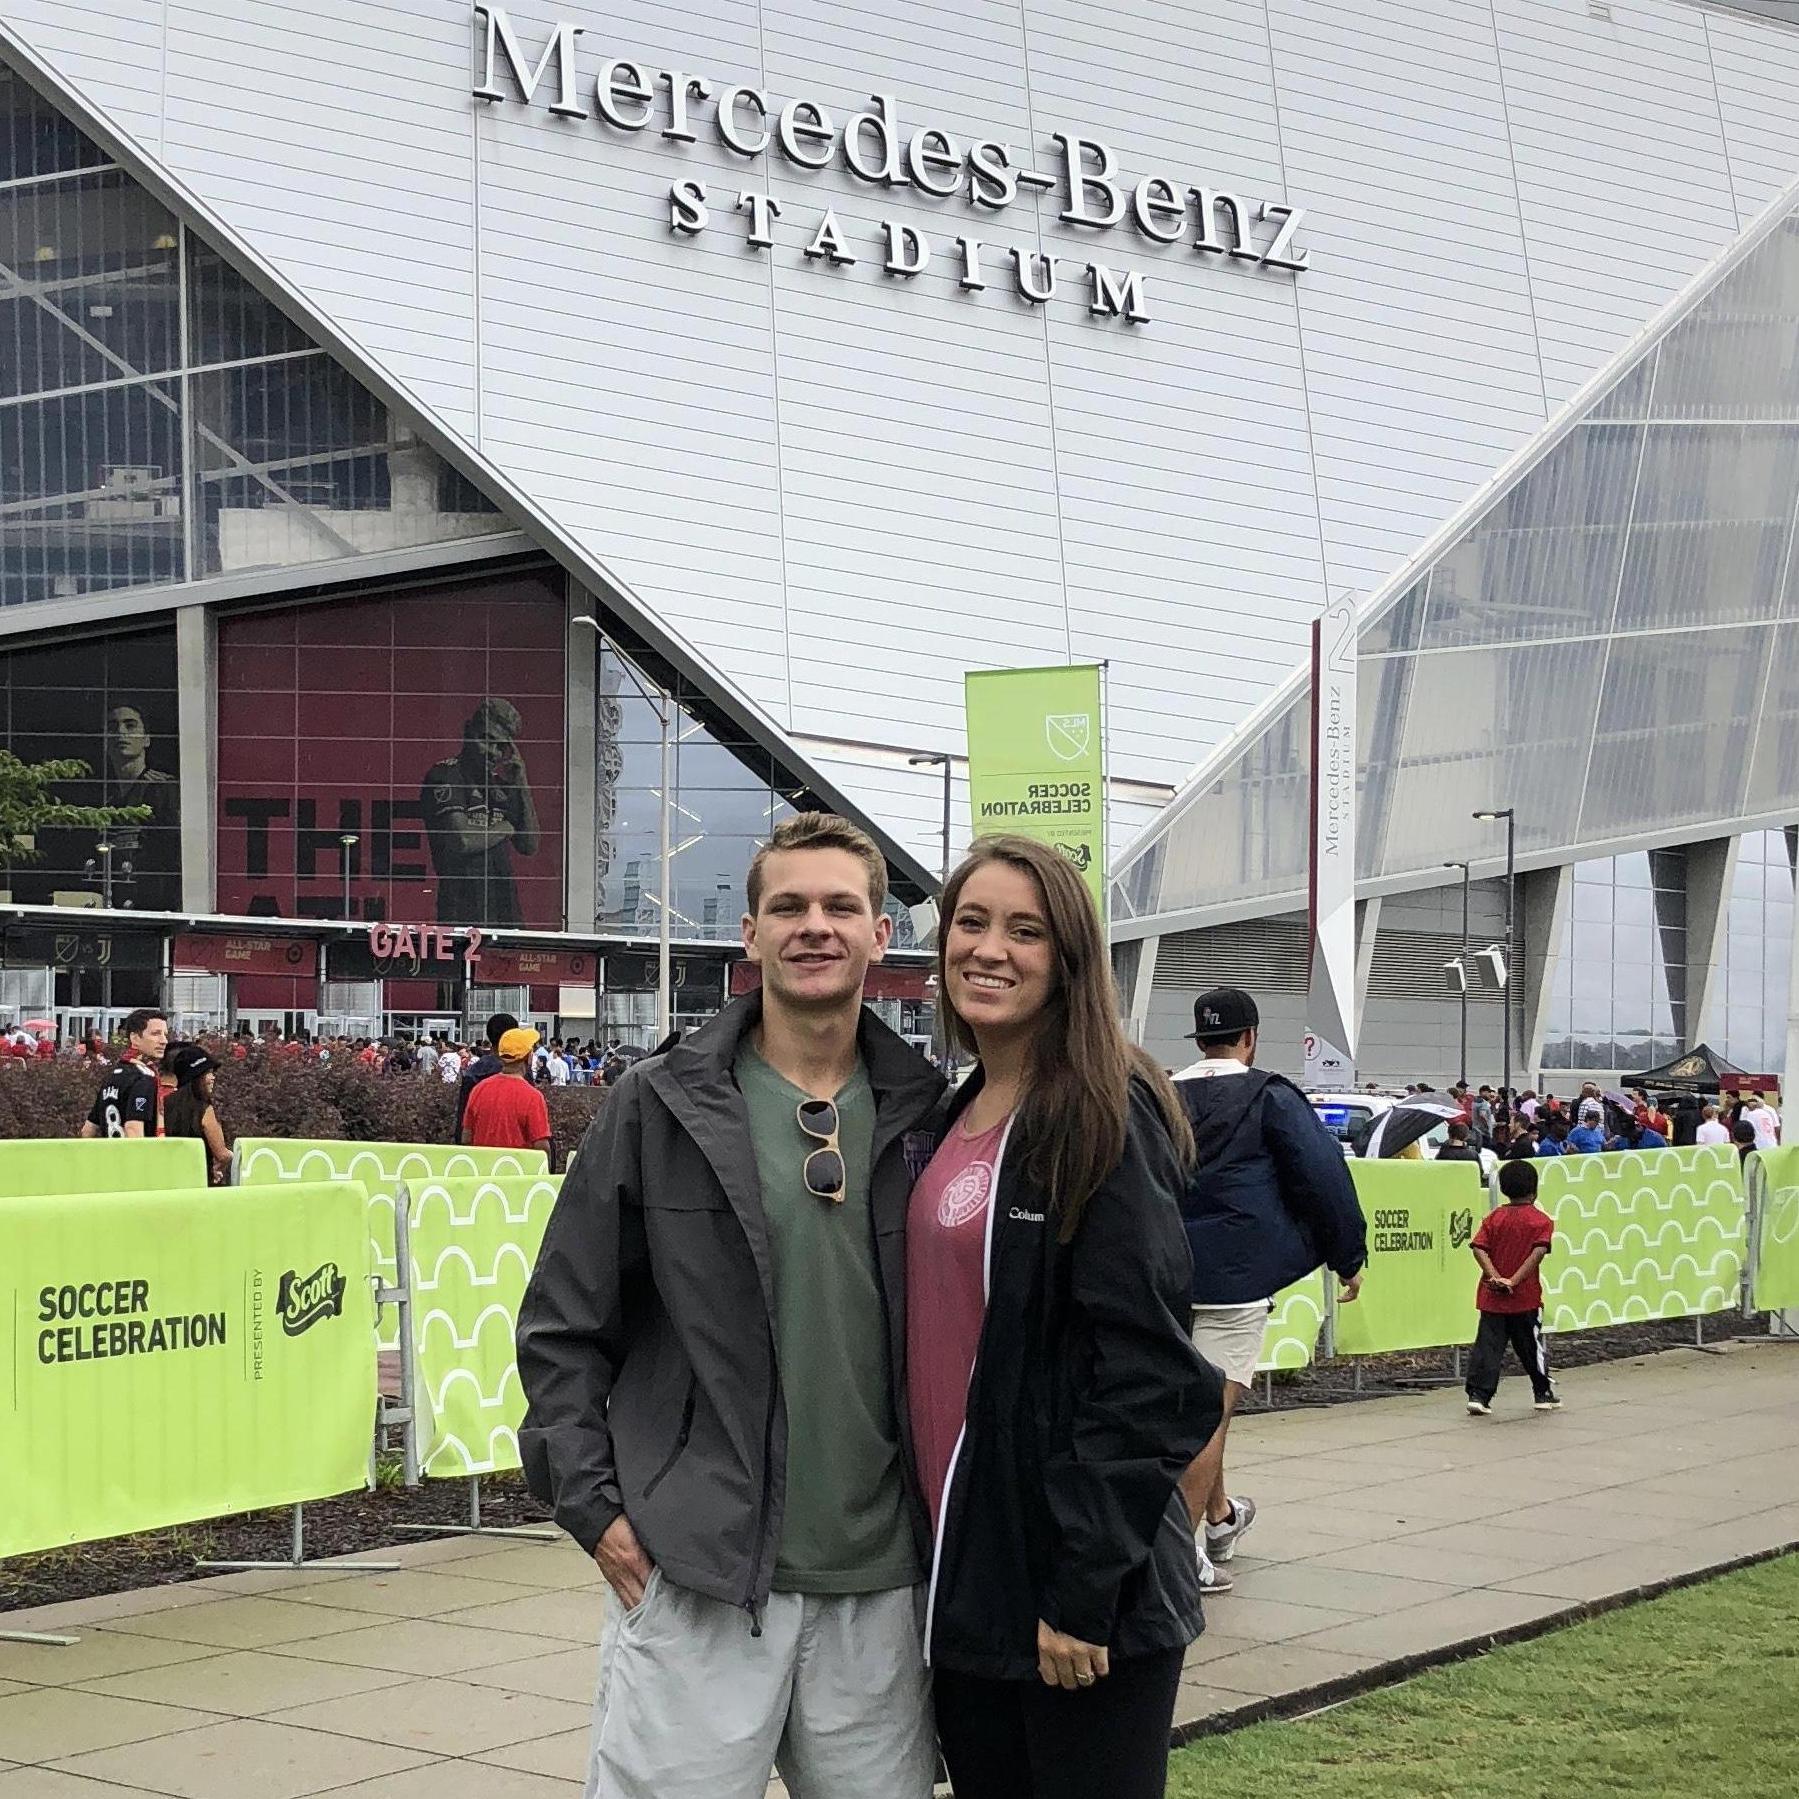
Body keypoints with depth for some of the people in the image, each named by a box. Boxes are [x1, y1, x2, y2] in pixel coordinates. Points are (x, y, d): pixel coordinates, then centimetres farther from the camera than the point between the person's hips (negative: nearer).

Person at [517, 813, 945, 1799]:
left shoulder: (925, 1116, 6)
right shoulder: (657, 1107, 0)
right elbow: (562, 1327, 2)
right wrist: (591, 1505, -4)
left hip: (881, 1588, 3)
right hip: (697, 1580, -2)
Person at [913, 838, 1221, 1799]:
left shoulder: (1105, 1116, -12)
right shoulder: (955, 1118, 11)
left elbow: (1144, 1376, -17)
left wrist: (1084, 1591, -19)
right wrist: (938, 1556, 12)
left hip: (1080, 1587, -7)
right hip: (962, 1572, 7)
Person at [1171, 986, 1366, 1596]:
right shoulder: (1271, 1098, -4)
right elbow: (1324, 1178, -5)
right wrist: (1349, 1258, 5)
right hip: (1235, 1274, -6)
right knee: (1213, 1409, -6)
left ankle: (1219, 1518, 38)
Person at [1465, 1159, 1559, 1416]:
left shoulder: (1493, 1218, 6)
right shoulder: (1541, 1220, -3)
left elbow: (1479, 1248, -8)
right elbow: (1538, 1253, -17)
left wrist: (1494, 1277, -15)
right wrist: (1514, 1281, -20)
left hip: (1492, 1298, 2)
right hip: (1526, 1298, -2)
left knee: (1487, 1347, 1)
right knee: (1532, 1347, 12)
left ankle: (1478, 1395, -9)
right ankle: (1545, 1394, 26)